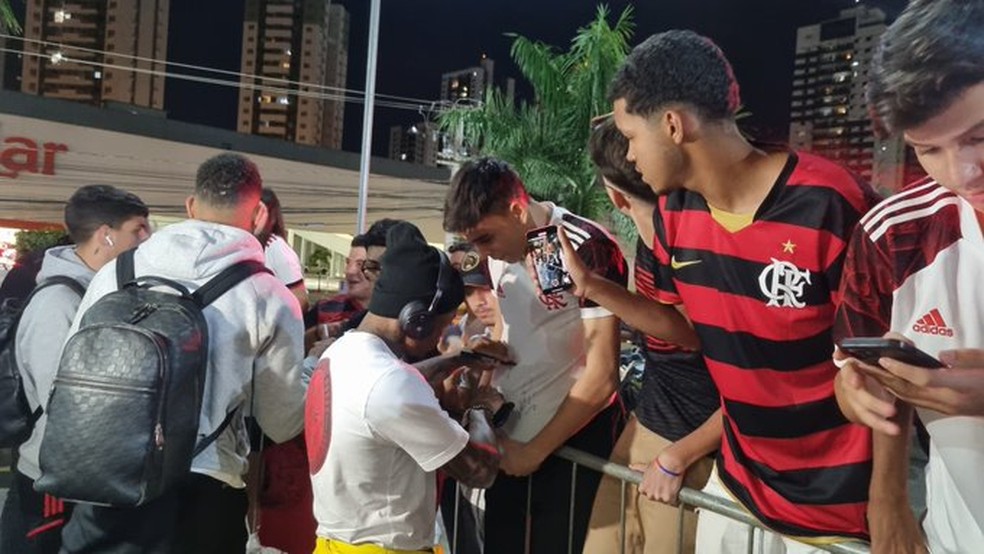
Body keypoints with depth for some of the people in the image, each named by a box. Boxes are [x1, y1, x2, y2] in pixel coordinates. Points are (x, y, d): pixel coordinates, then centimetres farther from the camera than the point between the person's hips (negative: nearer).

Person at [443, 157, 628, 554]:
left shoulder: (589, 250, -19)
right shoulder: (500, 247, 1)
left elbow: (601, 377, -18)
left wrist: (536, 450, -10)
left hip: (575, 439, -6)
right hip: (510, 436, 6)